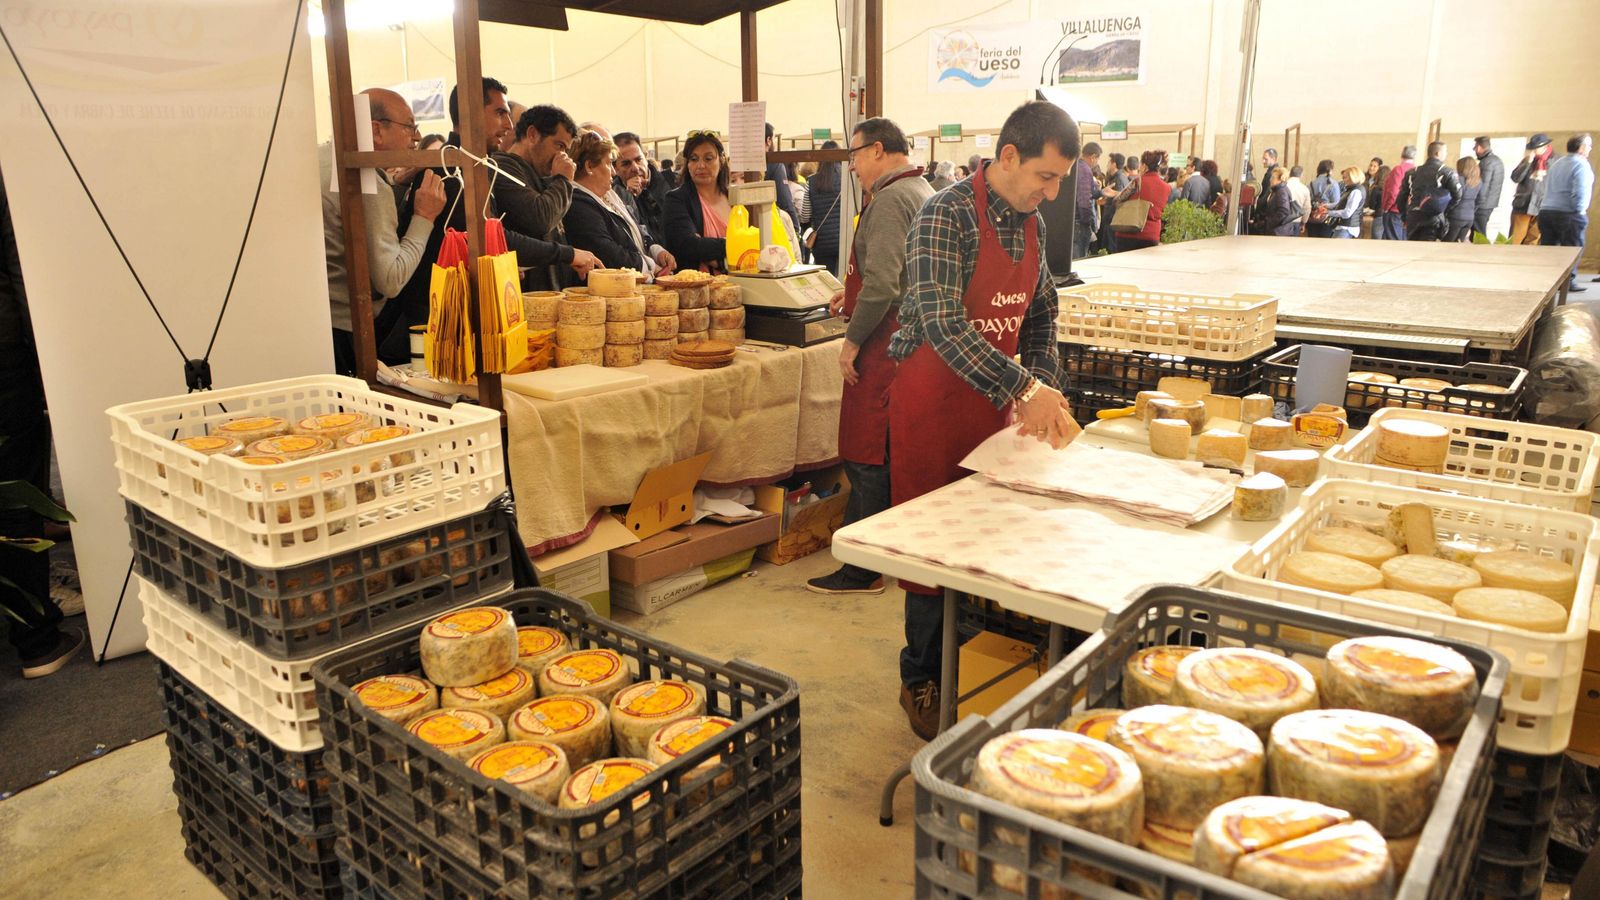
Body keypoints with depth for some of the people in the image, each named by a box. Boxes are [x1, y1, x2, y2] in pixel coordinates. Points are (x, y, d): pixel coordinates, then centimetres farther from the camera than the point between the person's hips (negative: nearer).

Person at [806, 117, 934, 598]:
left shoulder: (890, 199, -15)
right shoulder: (924, 192, 17)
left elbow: (882, 282, -23)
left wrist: (853, 338, -15)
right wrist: (856, 291, 23)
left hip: (886, 341, -10)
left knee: (865, 457, -4)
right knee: (896, 453, 16)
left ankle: (863, 568, 2)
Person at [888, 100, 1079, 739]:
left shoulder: (1030, 223, 8)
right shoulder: (947, 215, -17)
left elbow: (1040, 313, 18)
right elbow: (941, 324, -29)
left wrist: (1048, 389, 3)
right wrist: (1025, 388, -34)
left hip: (996, 400, 7)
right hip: (933, 402, -7)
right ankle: (922, 682, 20)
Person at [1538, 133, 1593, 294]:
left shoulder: (1556, 163, 14)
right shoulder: (1581, 164, -10)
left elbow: (1547, 186, 17)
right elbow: (1580, 192, -20)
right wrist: (1580, 210, -7)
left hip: (1546, 212, 7)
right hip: (1569, 214, -7)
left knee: (1547, 248, 9)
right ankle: (1568, 282, 4)